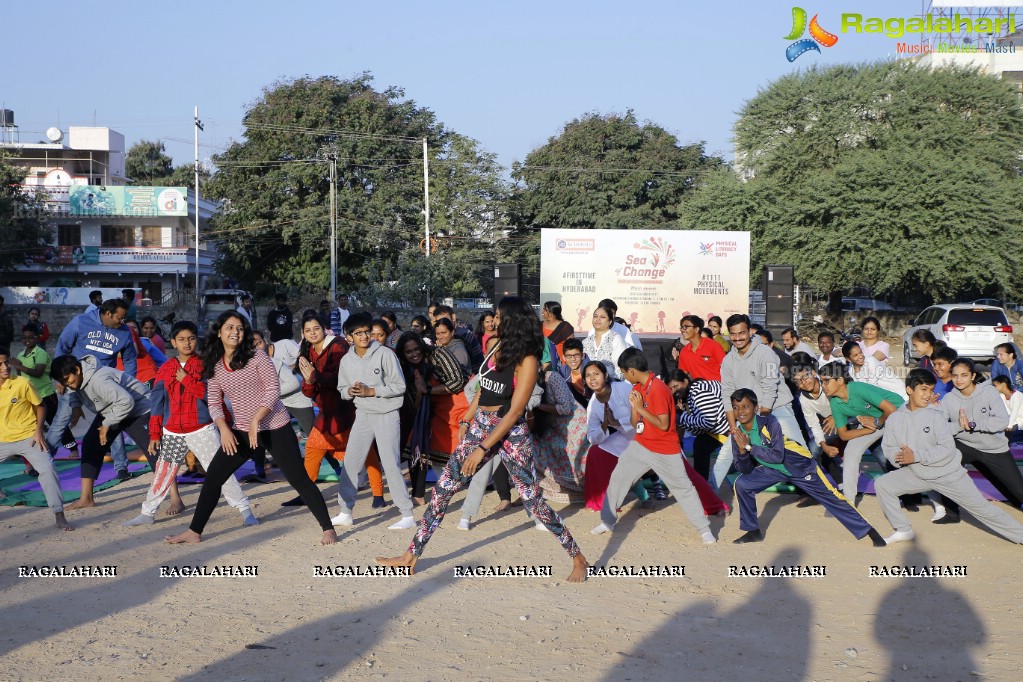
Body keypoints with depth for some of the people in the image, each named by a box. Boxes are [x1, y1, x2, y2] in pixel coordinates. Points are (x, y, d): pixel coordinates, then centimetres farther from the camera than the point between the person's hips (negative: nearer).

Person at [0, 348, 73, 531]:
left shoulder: (22, 384, -13)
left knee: (47, 469, -20)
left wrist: (38, 430, -11)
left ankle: (60, 517, -13)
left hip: (28, 438, -4)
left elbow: (39, 407, -1)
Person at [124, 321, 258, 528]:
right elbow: (157, 402, 7)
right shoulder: (166, 368, 6)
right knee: (162, 472, 9)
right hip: (172, 433, 3)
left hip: (202, 430, -3)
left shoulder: (204, 364, -1)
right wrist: (154, 434, 4)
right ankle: (147, 514, 21)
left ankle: (244, 510, 1)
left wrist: (186, 379, -16)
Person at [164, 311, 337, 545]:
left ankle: (328, 529, 3)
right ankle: (194, 532, 16)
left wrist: (256, 421, -19)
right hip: (240, 431, 5)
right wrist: (224, 429, -10)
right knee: (212, 477, 4)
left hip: (274, 427, -5)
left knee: (298, 478, -6)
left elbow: (273, 390, -11)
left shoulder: (256, 356, -8)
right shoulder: (214, 366, 5)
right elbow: (213, 403, 6)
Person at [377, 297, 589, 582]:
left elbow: (515, 411, -18)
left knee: (532, 499, -3)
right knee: (442, 490, 5)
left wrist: (483, 449, -19)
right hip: (479, 427, 7)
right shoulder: (498, 348, 6)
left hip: (511, 433, -7)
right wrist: (466, 422, 14)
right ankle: (411, 556, 12)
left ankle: (578, 558, 13)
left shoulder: (527, 361, -15)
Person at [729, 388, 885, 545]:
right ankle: (753, 531, 7)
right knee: (742, 484, -8)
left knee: (831, 498, -4)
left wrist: (749, 447, -34)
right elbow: (745, 470, -9)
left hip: (800, 466, -5)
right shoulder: (738, 434, -10)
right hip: (773, 469, 5)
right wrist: (742, 451, -28)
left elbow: (777, 456, -34)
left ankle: (869, 531, 6)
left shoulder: (769, 423, -27)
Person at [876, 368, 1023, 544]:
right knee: (882, 485, -9)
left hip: (948, 475, -4)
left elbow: (948, 449, -21)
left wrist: (916, 456, -25)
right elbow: (888, 447, -2)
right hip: (916, 474, 4)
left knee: (982, 508, 1)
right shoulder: (895, 418, -5)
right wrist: (898, 456, -24)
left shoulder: (936, 416, -16)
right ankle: (903, 531, 6)